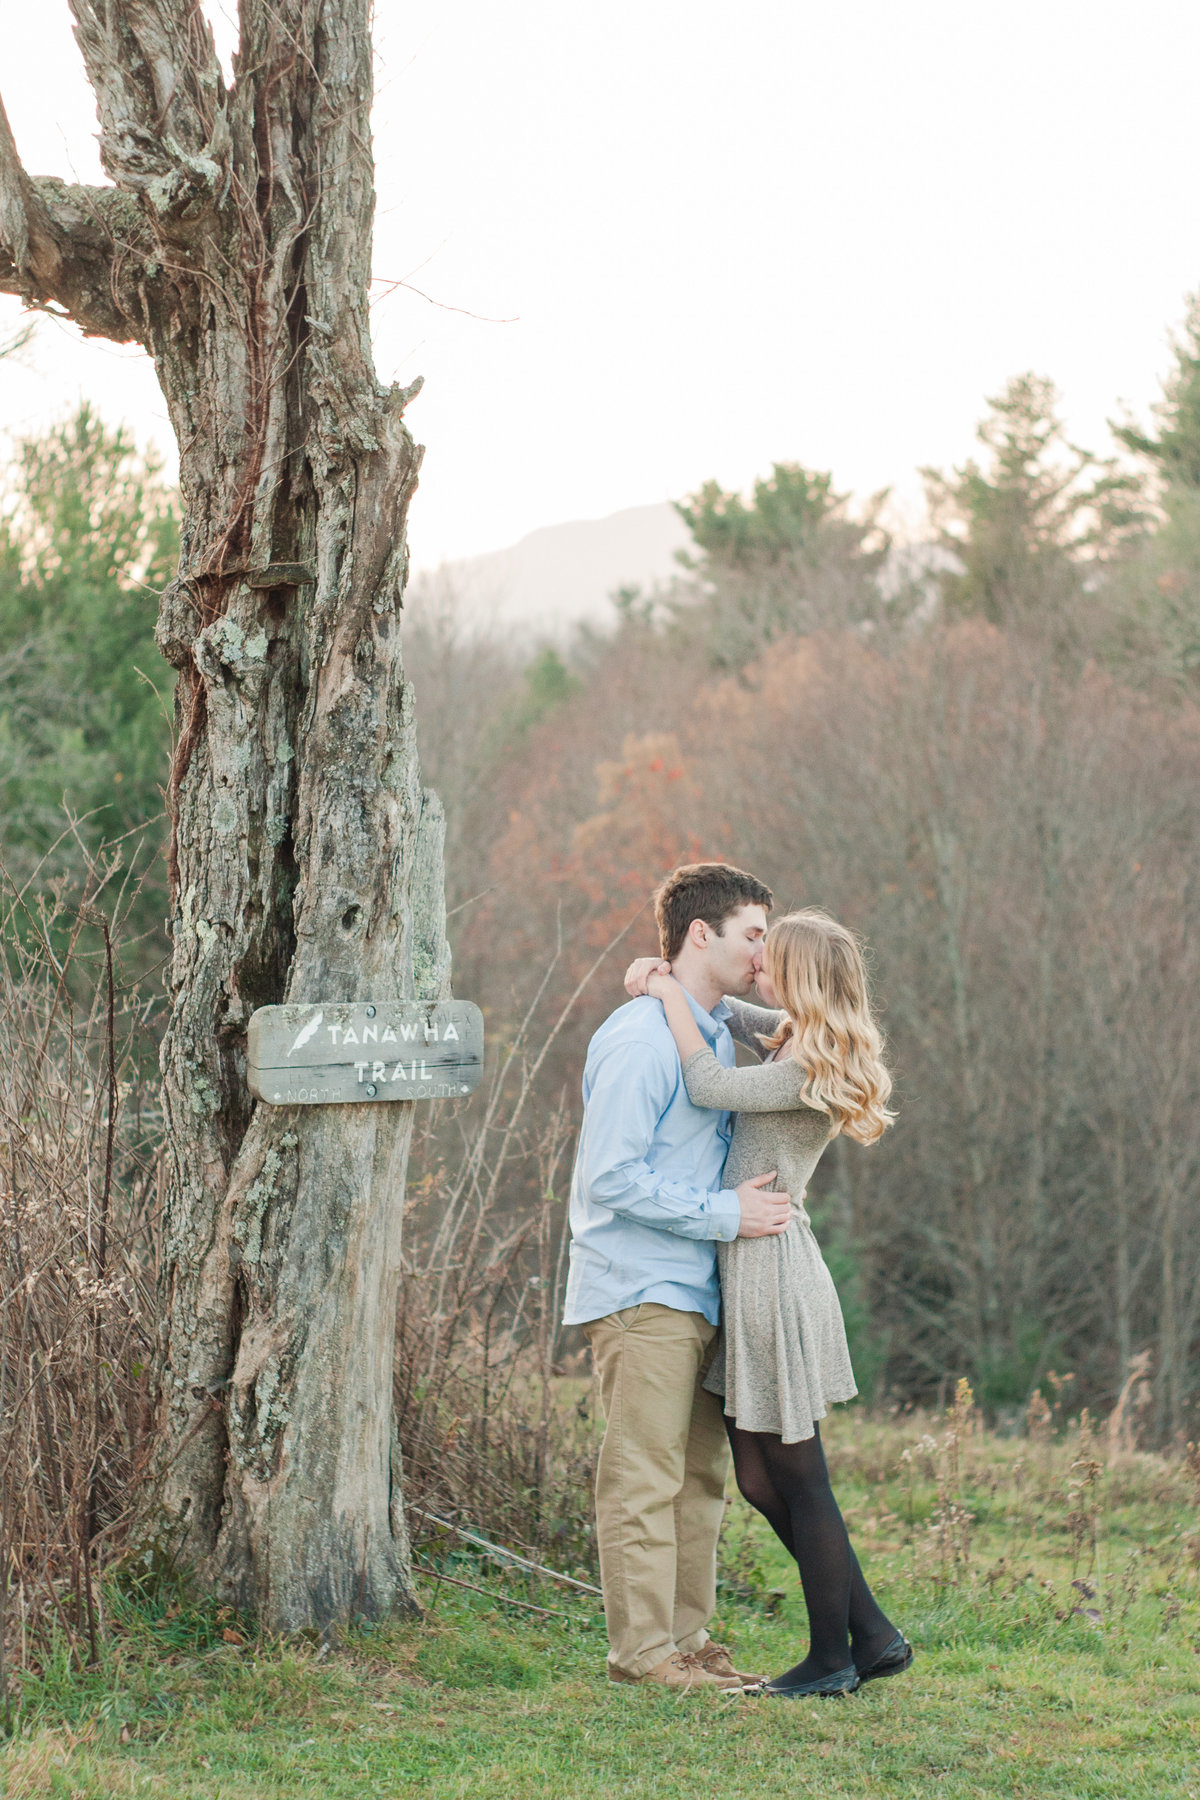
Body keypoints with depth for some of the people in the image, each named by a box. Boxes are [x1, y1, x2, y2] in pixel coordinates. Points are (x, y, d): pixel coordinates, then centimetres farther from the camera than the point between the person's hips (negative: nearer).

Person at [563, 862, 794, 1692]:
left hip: (698, 1291, 9)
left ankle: (688, 1636, 18)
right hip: (641, 1290, -9)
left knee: (701, 1472, 11)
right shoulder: (641, 1039, -15)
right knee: (645, 1476, -5)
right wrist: (724, 1213, -17)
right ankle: (643, 1649, -1)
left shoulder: (717, 1034, 15)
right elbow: (613, 1177, -19)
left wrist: (752, 1202, 13)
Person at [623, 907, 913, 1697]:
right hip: (755, 1270, 10)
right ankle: (874, 1634, 19)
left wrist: (673, 997, -5)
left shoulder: (810, 1068, -15)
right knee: (760, 1477, 13)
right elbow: (729, 1014, 28)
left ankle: (832, 1658, 12)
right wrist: (663, 977, 10)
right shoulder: (796, 1040, 13)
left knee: (798, 1477, 0)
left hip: (773, 1268, -10)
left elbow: (711, 1087, -16)